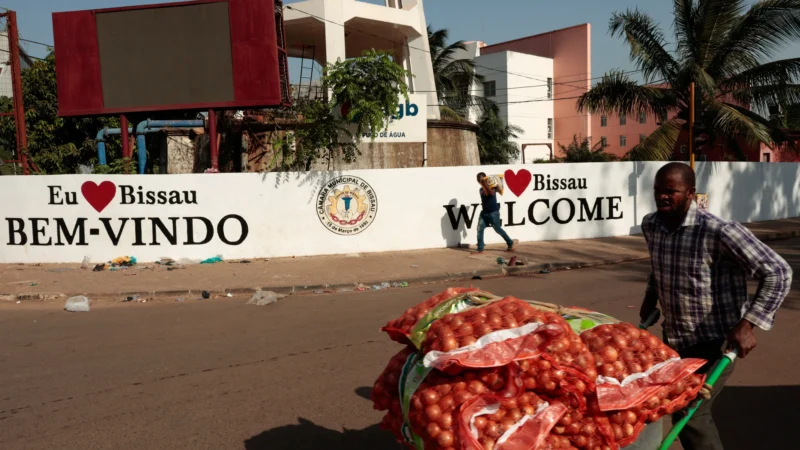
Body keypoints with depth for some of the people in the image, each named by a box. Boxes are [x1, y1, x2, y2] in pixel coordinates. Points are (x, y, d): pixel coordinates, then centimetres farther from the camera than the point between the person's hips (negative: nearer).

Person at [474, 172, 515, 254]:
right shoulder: (481, 189, 9)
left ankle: (510, 243, 23)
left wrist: (485, 184, -37)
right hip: (484, 212, 7)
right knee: (480, 229, -3)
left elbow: (491, 193, -35)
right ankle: (480, 249, 1)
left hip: (493, 212, -7)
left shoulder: (492, 186, -12)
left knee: (498, 230, 4)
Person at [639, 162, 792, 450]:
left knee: (689, 415, -11)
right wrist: (651, 296, 11)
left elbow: (778, 273, -22)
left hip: (715, 341, -7)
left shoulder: (718, 232, -25)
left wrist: (747, 324, -27)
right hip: (674, 338, 7)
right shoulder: (650, 225, -3)